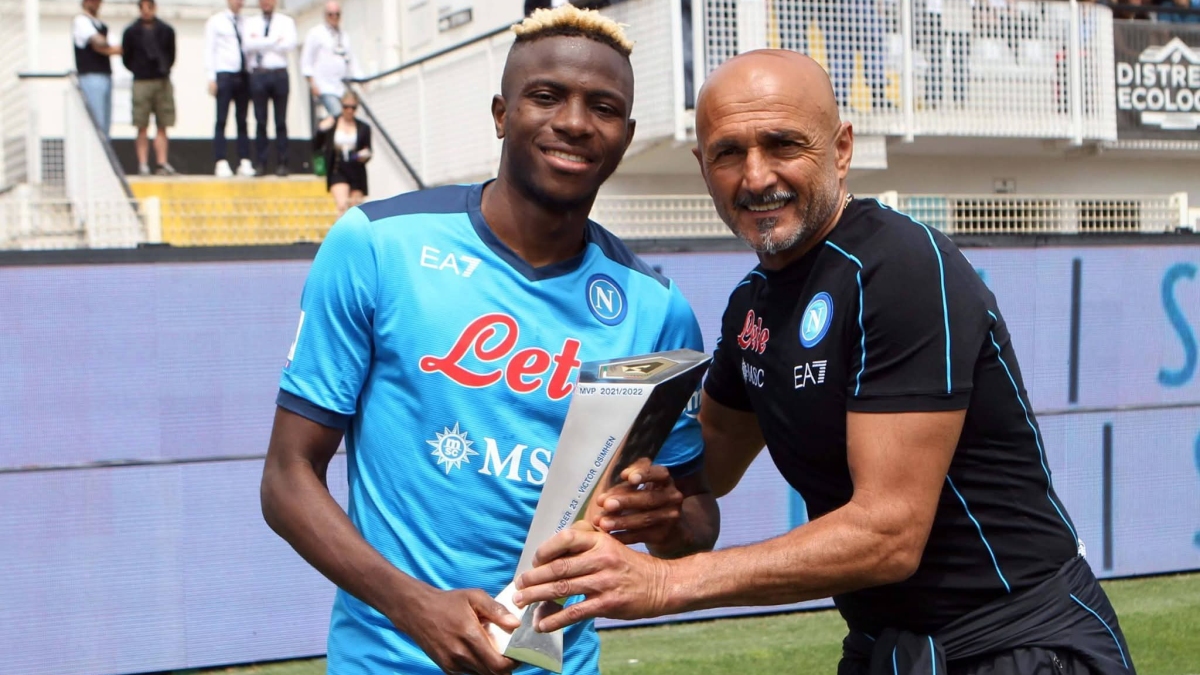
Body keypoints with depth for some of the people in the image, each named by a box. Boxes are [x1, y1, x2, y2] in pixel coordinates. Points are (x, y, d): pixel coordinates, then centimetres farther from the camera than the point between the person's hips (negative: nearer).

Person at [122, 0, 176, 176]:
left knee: (162, 126, 1)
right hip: (141, 83, -1)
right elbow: (126, 58, 8)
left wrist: (163, 70, 6)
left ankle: (162, 162, 3)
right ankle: (143, 164, 0)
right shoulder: (131, 32, 2)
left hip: (163, 82, 2)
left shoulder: (166, 31, 6)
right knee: (142, 127, -1)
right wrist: (139, 71, 5)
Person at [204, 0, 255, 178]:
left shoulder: (246, 23, 13)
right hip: (224, 74, -3)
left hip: (243, 75, 3)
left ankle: (245, 163, 4)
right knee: (222, 121, -5)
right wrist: (211, 77, -7)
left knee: (242, 121, 4)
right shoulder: (216, 21, 4)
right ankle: (221, 163, -6)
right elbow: (209, 49, 1)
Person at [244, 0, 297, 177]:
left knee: (280, 121, 0)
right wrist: (274, 41, -8)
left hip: (279, 74, -1)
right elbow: (248, 44, -6)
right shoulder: (251, 22, 12)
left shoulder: (286, 21, 8)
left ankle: (282, 164, 3)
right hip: (258, 74, 1)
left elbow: (289, 44, -8)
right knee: (260, 121, 1)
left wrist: (260, 43, -4)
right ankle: (261, 164, 3)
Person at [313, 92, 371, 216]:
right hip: (338, 171, -2)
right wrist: (321, 131, -12)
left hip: (357, 173, 2)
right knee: (342, 206, -21)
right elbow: (316, 146, 4)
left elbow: (367, 152, 10)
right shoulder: (330, 124, 4)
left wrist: (364, 156, -13)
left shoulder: (363, 128, 6)